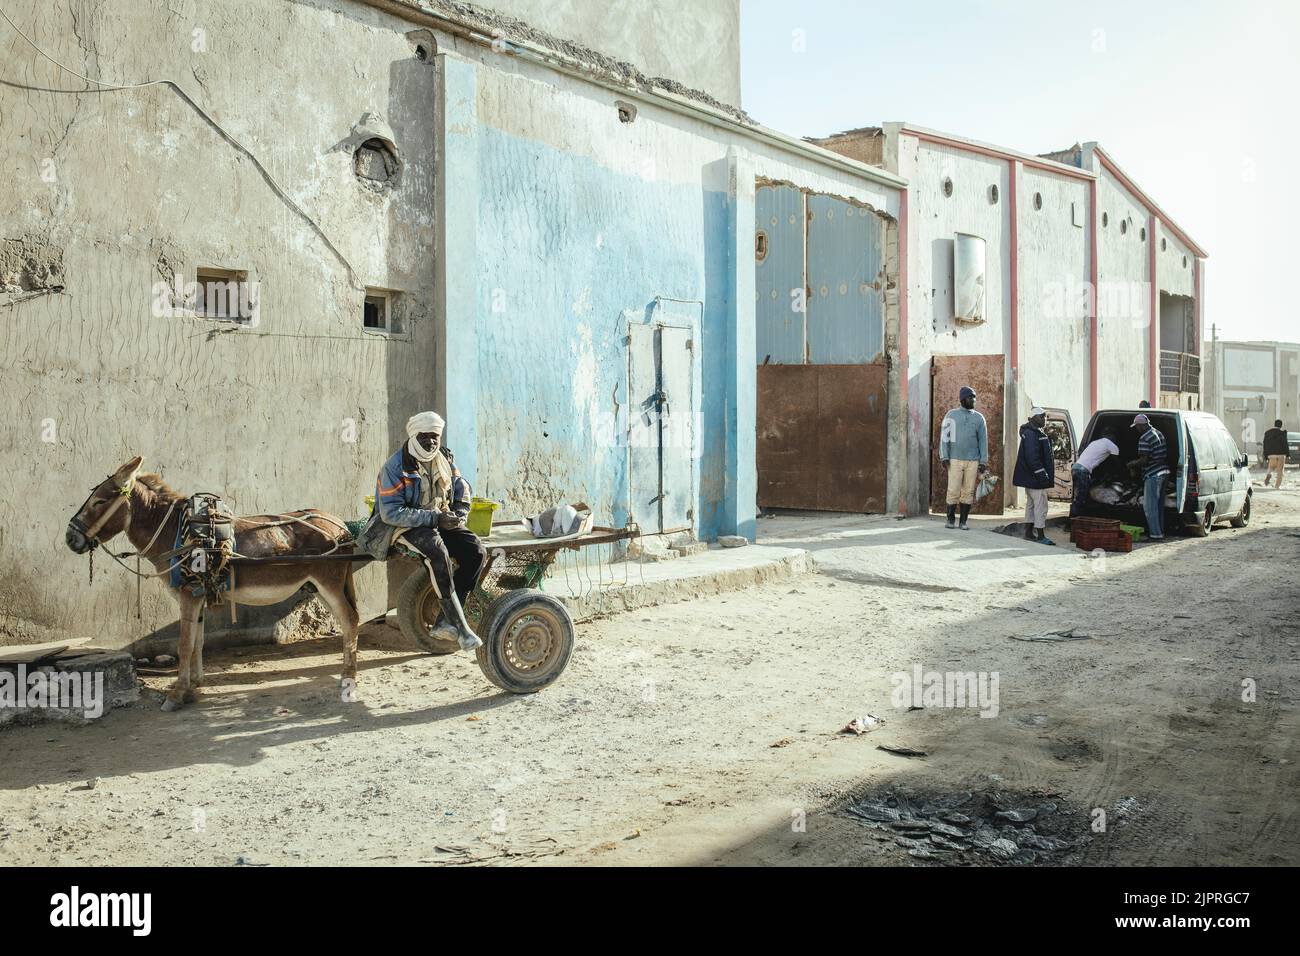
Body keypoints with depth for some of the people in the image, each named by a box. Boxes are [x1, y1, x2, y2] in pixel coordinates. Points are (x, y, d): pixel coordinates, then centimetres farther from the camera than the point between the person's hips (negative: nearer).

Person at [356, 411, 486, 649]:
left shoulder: (444, 458, 5)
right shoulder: (395, 467, -15)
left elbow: (462, 487, 21)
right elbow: (390, 512, -21)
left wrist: (460, 511, 0)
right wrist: (434, 518, -26)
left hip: (440, 519, 6)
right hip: (405, 524, -6)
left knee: (476, 551, -18)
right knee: (438, 551, -36)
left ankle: (445, 621, -13)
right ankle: (460, 627, -32)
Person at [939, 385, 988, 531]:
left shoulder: (979, 418, 8)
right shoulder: (952, 415, 4)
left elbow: (983, 441, 8)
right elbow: (944, 436, 1)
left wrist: (983, 462, 1)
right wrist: (944, 457, -8)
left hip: (973, 461, 2)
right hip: (955, 459, -2)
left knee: (968, 492, 2)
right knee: (953, 491, -4)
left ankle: (963, 521, 9)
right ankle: (951, 519, 9)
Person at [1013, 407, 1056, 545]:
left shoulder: (1037, 433, 19)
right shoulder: (1031, 434, -16)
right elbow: (1032, 457, -24)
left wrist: (1046, 475, 22)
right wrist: (1041, 474, -25)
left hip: (1032, 478, 11)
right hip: (1035, 477, -11)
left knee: (1031, 504, 15)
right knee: (1041, 506, -10)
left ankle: (1029, 532, 22)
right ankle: (1040, 536, -9)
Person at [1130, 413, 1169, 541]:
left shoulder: (1144, 438, -16)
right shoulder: (1158, 433, 14)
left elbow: (1143, 460, -20)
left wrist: (1132, 464, -1)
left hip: (1153, 475, -10)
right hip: (1163, 472, 10)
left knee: (1150, 505, -5)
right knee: (1159, 504, 15)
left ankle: (1155, 534, -6)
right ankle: (1160, 532, 20)